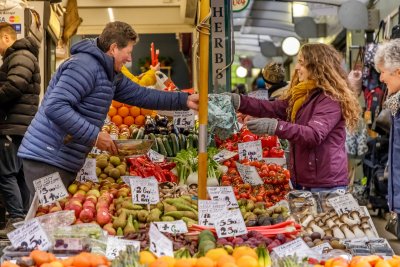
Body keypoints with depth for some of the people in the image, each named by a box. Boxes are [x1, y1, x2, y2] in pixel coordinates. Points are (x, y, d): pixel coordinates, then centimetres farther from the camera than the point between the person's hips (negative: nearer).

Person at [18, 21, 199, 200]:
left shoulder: (111, 76, 16)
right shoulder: (85, 66, -17)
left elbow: (140, 95, 24)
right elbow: (55, 108, -25)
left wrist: (184, 101, 19)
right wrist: (94, 136, -22)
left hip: (65, 165, 10)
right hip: (47, 161, -10)